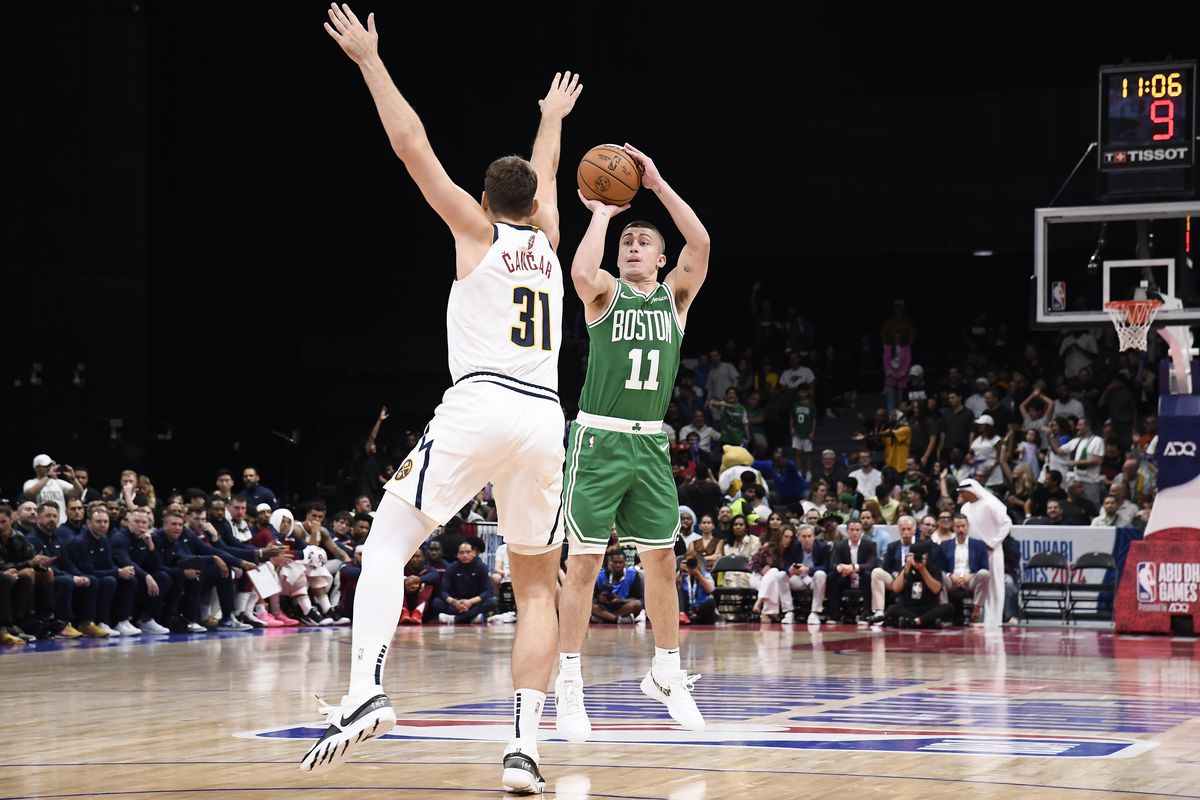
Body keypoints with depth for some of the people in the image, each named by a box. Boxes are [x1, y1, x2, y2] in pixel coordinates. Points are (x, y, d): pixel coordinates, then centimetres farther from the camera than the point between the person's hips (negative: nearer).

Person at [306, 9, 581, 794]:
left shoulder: (478, 230, 11)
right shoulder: (546, 240, 22)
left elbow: (412, 144, 9)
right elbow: (544, 177, 44)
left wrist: (369, 59, 17)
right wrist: (553, 116, 63)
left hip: (478, 406, -4)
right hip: (544, 418, 4)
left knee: (386, 546, -4)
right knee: (538, 587, 13)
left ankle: (366, 689, -28)